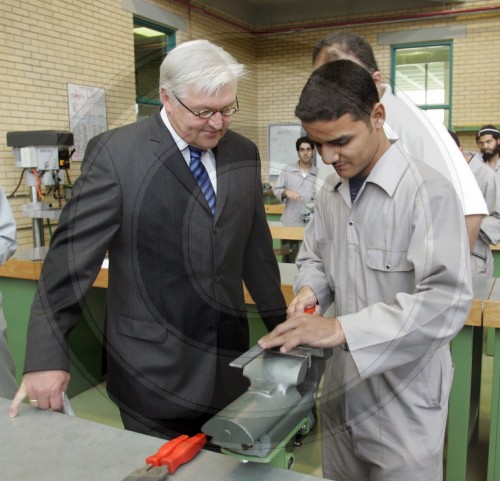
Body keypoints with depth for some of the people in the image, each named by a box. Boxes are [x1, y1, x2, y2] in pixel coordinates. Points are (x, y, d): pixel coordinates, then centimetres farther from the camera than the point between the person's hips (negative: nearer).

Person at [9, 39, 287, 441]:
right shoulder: (115, 153, -11)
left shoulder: (243, 154, 4)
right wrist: (47, 354, -13)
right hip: (153, 371, -4)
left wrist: (280, 321, 16)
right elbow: (73, 252, -12)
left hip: (228, 362, 5)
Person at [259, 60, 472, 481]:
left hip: (403, 399, -6)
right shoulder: (331, 193, 5)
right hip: (342, 388, 7)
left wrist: (341, 328, -32)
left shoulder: (427, 192, -18)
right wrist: (310, 290, -6)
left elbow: (447, 300, -27)